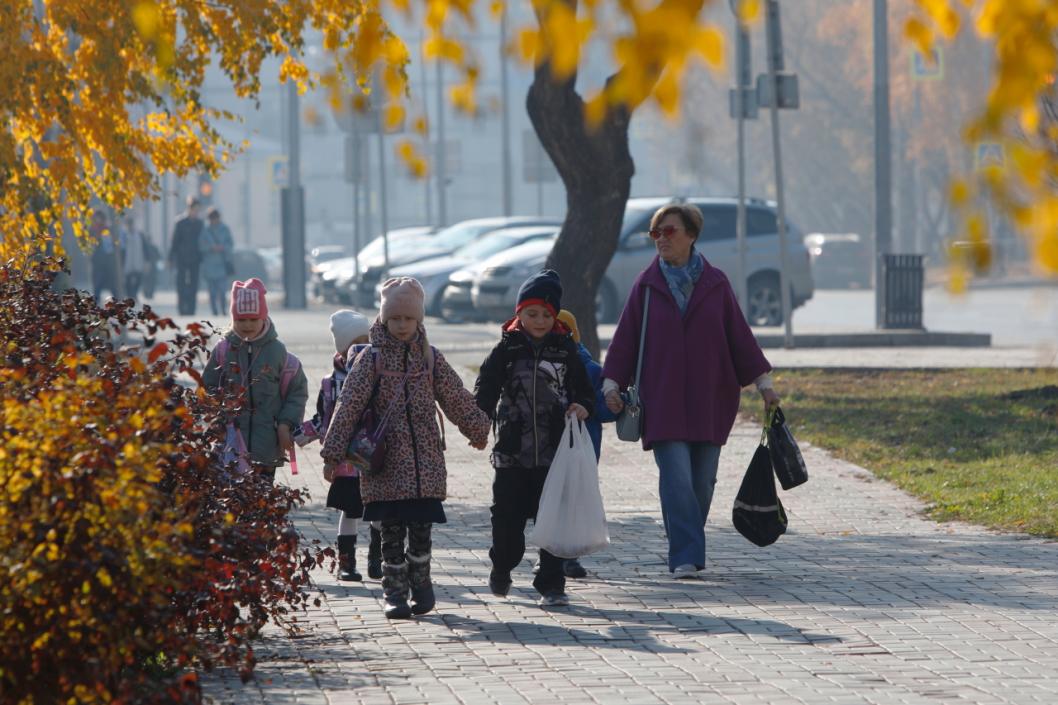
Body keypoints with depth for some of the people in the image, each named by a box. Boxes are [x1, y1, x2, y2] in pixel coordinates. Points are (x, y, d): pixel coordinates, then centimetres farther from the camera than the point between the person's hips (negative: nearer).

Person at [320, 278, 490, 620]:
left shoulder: (429, 357, 8)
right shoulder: (372, 359, -1)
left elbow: (457, 399, 18)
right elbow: (348, 407, -4)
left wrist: (478, 430, 26)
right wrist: (333, 453, -7)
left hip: (425, 460, 2)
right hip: (385, 463, -2)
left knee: (421, 527, 1)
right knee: (391, 530, 0)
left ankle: (420, 584, 19)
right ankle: (395, 592, 8)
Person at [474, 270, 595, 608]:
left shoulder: (565, 349, 4)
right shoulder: (507, 348, 1)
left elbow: (583, 389, 12)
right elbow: (486, 390, -2)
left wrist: (583, 407, -11)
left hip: (554, 453, 0)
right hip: (512, 454, 0)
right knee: (507, 518, 4)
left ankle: (551, 586, 8)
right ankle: (501, 568, 31)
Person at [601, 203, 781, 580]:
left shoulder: (715, 283, 5)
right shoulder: (647, 284, 5)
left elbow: (739, 335, 9)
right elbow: (625, 338, 5)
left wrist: (763, 383, 7)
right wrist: (612, 383, -4)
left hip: (709, 401, 2)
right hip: (663, 403, -1)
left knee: (702, 482, 4)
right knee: (676, 479, -13)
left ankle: (688, 551, 17)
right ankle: (685, 557, -15)